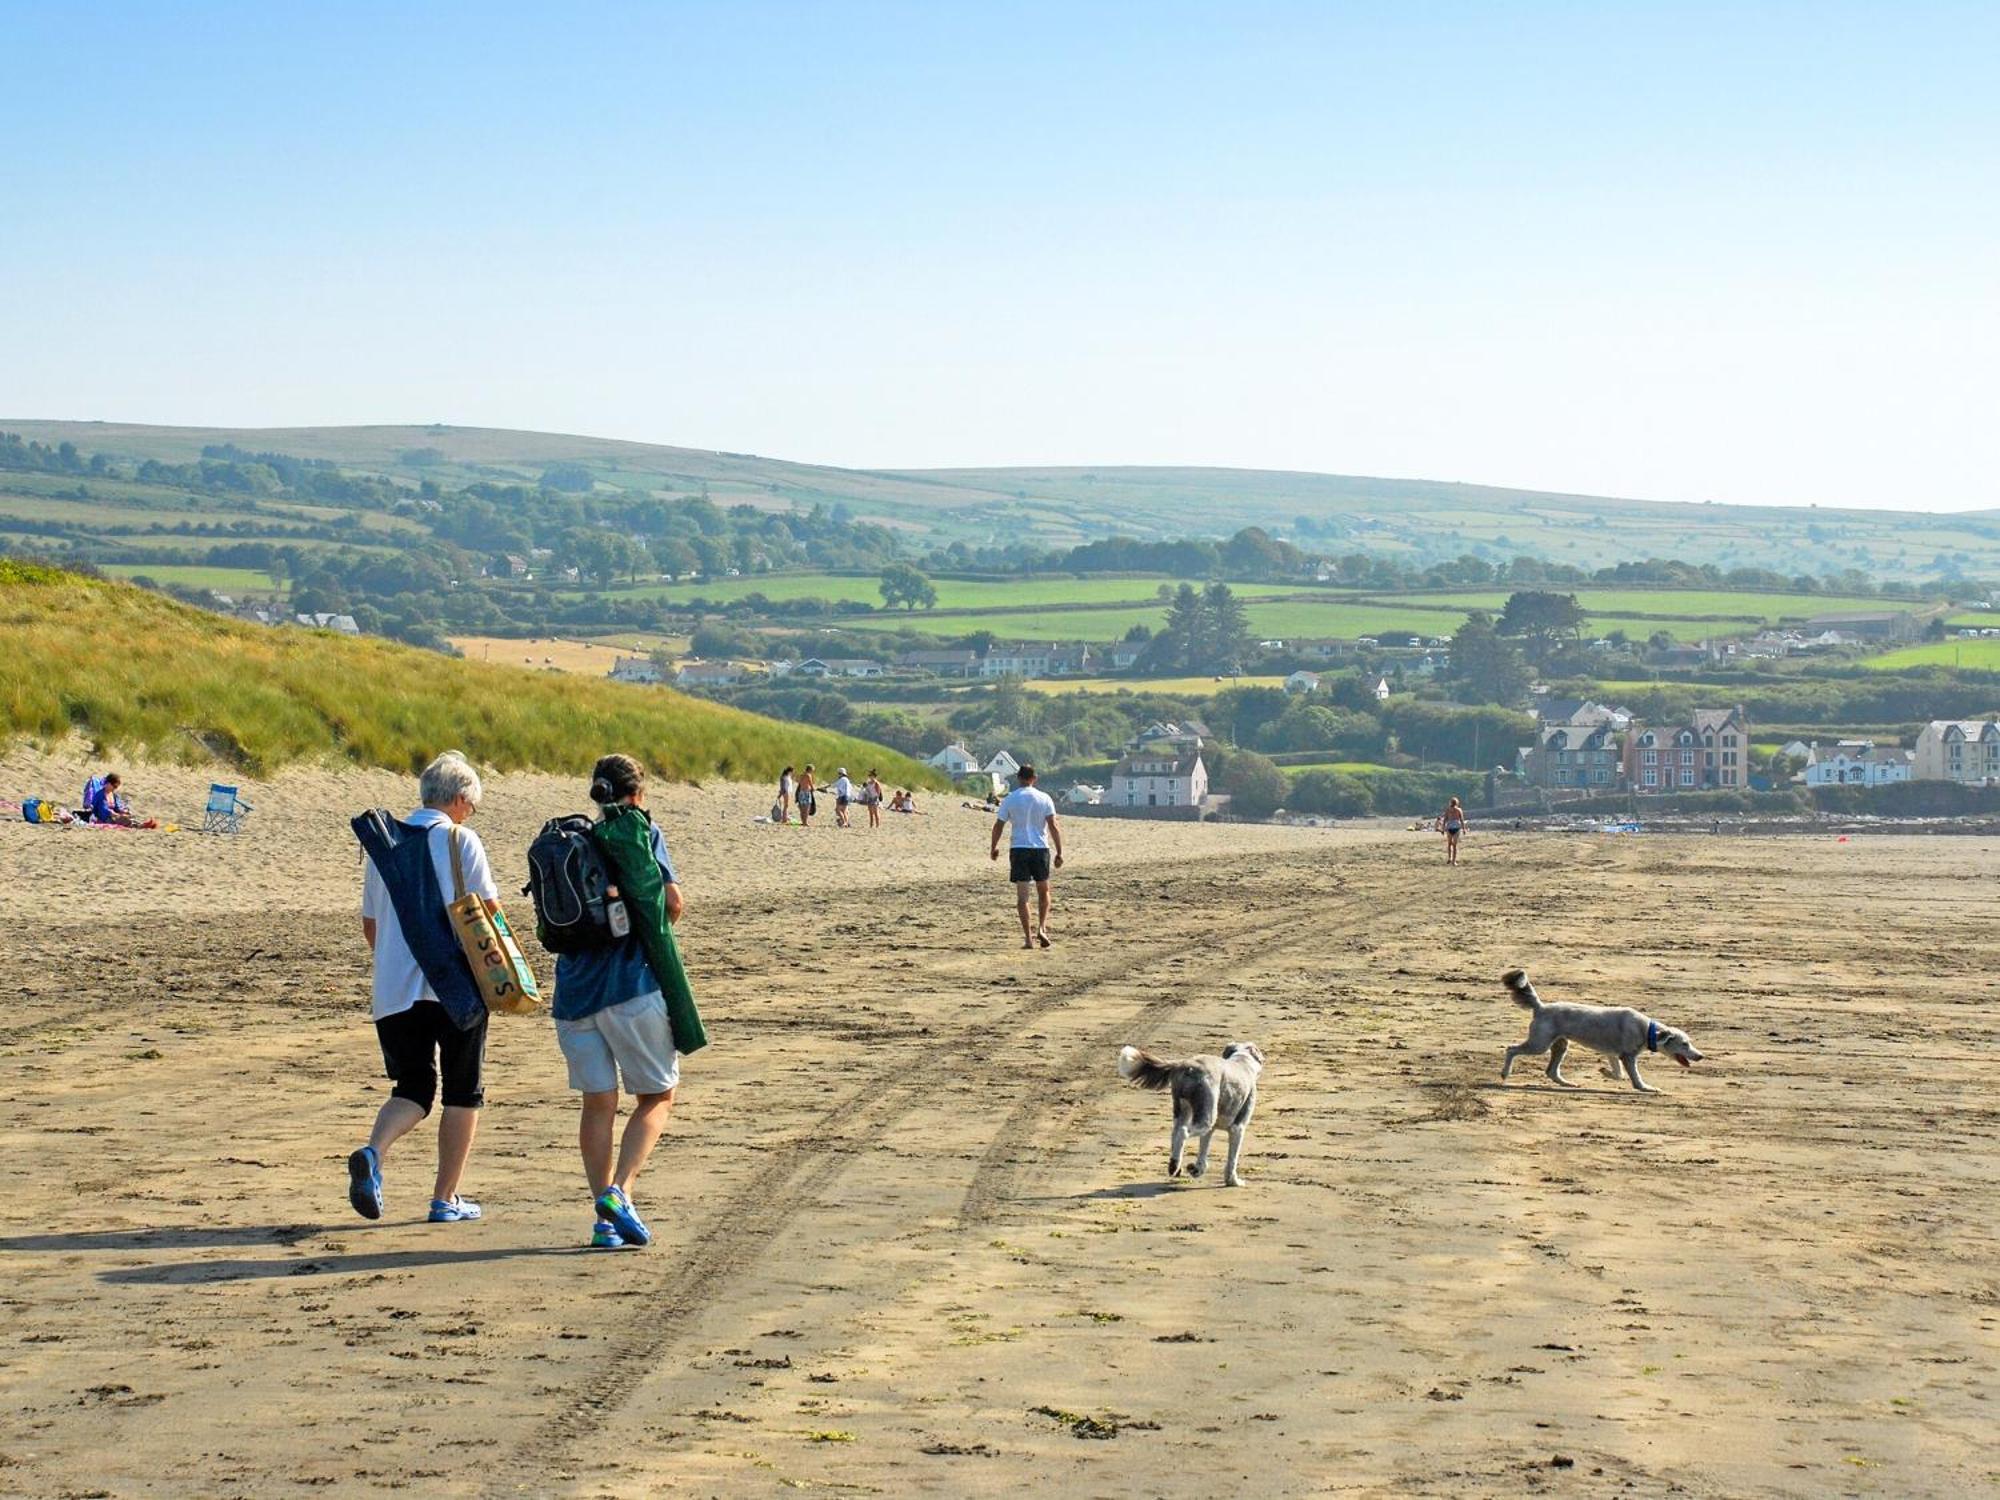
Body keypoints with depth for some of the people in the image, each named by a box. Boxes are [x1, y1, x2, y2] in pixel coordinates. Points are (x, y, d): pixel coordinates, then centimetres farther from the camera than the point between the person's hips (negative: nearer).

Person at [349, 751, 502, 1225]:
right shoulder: (461, 841, -4)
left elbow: (369, 924, 17)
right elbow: (489, 912, -7)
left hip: (395, 990, 4)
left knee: (412, 1089, 12)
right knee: (463, 1092, 9)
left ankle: (373, 1152, -17)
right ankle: (446, 1198, 9)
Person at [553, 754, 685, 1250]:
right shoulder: (642, 833, -2)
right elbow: (673, 902, -10)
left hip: (574, 988, 5)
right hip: (631, 984, -5)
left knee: (598, 1102, 9)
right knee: (658, 1095, 8)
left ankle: (605, 1219, 4)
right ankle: (618, 1192, -11)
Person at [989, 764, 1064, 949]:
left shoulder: (1010, 799, 1)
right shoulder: (1044, 798, 1)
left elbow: (998, 826, 3)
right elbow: (1053, 826, -5)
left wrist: (994, 848, 18)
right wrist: (1059, 852, -2)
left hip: (1018, 849, 0)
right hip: (1040, 849, 0)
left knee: (1022, 895, 1)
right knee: (1043, 891, 17)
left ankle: (1028, 938, -4)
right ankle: (1041, 928, 0)